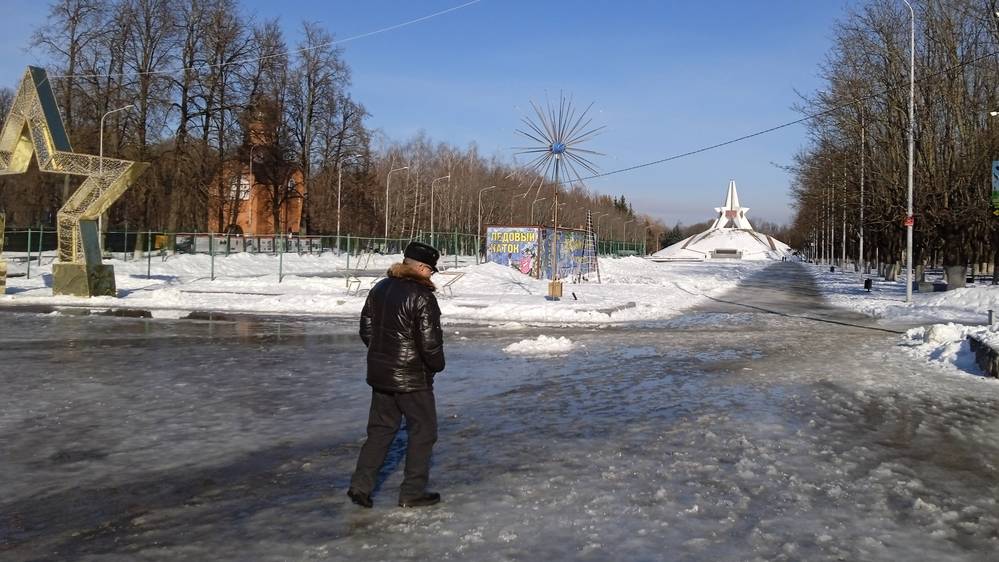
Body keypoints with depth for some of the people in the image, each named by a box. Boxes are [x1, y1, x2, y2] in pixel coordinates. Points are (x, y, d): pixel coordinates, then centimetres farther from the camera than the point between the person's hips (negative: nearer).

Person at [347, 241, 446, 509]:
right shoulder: (422, 297, -18)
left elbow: (366, 330, 12)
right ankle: (412, 492, 12)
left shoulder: (379, 289, 6)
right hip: (412, 377, -7)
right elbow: (430, 341, -18)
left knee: (380, 428, 17)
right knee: (423, 430, 8)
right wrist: (437, 365, 0)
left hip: (380, 374, 7)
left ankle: (360, 486, 14)